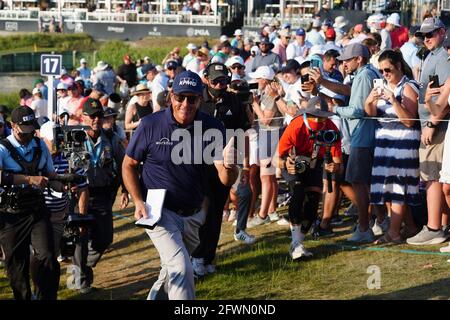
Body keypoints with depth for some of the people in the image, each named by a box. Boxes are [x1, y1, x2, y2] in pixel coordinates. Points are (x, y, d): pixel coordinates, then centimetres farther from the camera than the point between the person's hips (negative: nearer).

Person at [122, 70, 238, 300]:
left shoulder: (212, 128, -10)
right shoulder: (151, 125, -14)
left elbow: (226, 180, -17)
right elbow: (129, 165, -2)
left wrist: (229, 167, -40)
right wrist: (138, 202, -14)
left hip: (193, 214, 4)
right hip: (159, 212, -4)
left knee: (172, 271, 22)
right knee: (181, 268, -20)